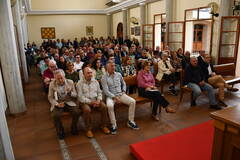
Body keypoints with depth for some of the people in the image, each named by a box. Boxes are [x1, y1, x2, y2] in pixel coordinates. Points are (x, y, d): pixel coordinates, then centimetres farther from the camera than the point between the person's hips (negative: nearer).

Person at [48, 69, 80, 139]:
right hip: (57, 103, -1)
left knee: (76, 112, -26)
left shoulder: (70, 82, -1)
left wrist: (70, 93, -19)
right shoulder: (52, 84, -2)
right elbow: (50, 97, 1)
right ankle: (60, 131, 0)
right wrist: (57, 104, -16)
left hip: (69, 102, 1)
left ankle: (74, 128, 4)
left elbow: (75, 95, 4)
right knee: (56, 115, -30)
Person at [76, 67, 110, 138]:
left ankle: (104, 126, -4)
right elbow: (80, 97, -8)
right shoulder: (80, 83, -2)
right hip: (85, 102, -3)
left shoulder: (95, 81, 11)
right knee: (87, 110, -33)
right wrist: (90, 102, -18)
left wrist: (98, 100, -9)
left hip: (96, 100, 3)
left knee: (104, 107, -22)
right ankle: (89, 129, -14)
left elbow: (99, 92, 12)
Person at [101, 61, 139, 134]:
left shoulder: (118, 74, 10)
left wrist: (124, 91, 5)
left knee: (133, 101, -15)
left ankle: (130, 121, -2)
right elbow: (106, 91, -12)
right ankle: (113, 125, -16)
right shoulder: (104, 78, -5)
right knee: (109, 105, -35)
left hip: (121, 94, 5)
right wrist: (114, 97, -21)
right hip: (111, 96, -4)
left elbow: (123, 84, 23)